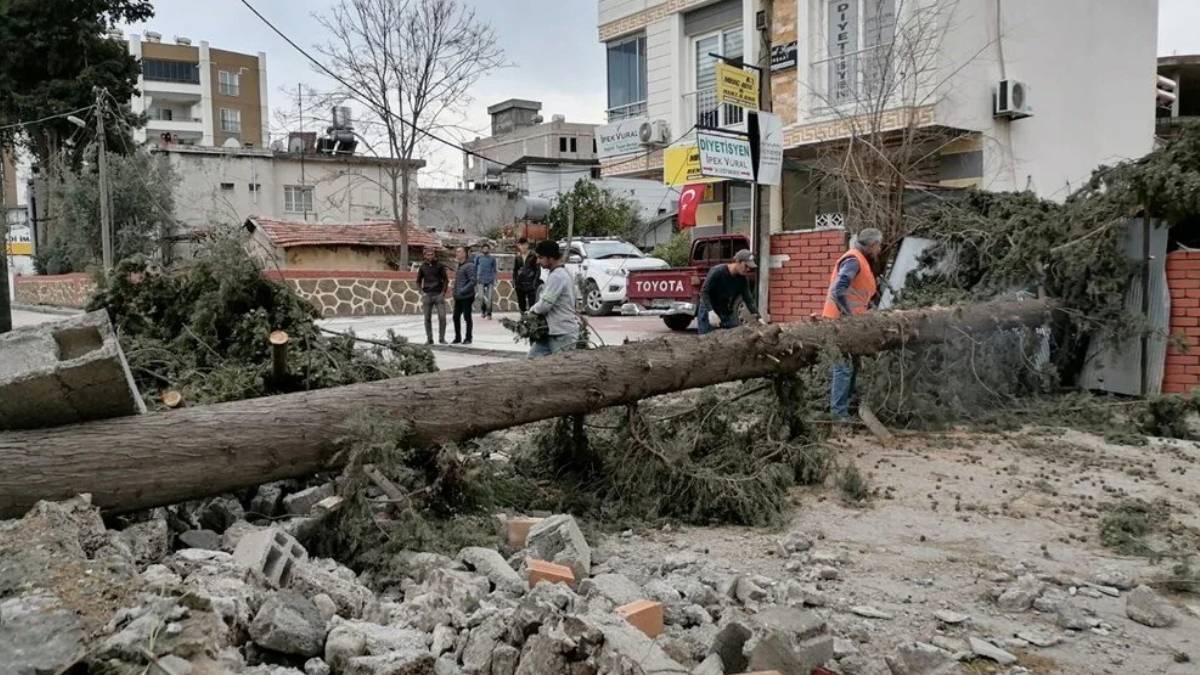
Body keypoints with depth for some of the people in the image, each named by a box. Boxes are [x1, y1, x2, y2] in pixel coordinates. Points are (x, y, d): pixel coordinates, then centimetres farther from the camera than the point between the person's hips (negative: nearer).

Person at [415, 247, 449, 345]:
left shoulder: (440, 265, 1)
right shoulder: (422, 267, 5)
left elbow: (446, 279, 5)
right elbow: (418, 281, 13)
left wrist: (443, 292, -4)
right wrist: (422, 292, 1)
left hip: (439, 294, -2)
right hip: (427, 295, 2)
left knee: (442, 317, -7)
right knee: (427, 318, 5)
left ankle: (442, 338, 5)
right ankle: (429, 339, 14)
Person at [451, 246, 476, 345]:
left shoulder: (469, 265, -12)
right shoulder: (459, 265, 14)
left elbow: (473, 281, -18)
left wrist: (462, 290, -23)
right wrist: (454, 292, 13)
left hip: (466, 297, -8)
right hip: (458, 297, 8)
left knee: (467, 317, 0)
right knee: (456, 317, 10)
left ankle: (468, 338, 10)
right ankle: (457, 338, 20)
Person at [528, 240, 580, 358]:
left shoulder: (557, 276, -18)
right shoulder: (562, 273, 14)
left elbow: (544, 305, -20)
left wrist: (532, 309, -1)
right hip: (553, 331, 10)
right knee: (534, 357, 10)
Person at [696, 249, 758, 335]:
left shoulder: (743, 278, -5)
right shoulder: (717, 272, -21)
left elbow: (748, 298, -3)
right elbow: (704, 292, -20)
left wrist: (757, 317, -13)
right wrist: (711, 311, -31)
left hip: (727, 312, 6)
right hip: (709, 310, -5)